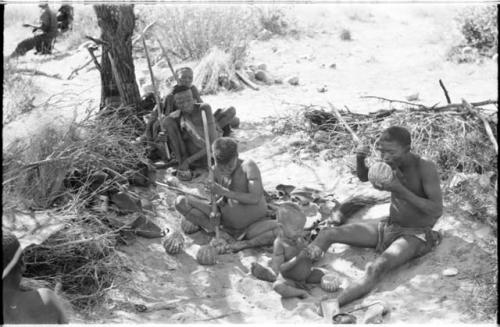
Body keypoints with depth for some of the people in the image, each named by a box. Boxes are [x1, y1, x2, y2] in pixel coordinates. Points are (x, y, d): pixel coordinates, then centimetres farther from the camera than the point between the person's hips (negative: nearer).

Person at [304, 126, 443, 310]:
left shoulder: (425, 168, -19)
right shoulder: (392, 161, -3)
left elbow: (437, 211, -23)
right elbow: (363, 177, 14)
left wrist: (401, 190, -29)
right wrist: (360, 159, -9)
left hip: (415, 235, -7)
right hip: (388, 226, 7)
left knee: (376, 269, -37)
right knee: (327, 234, -8)